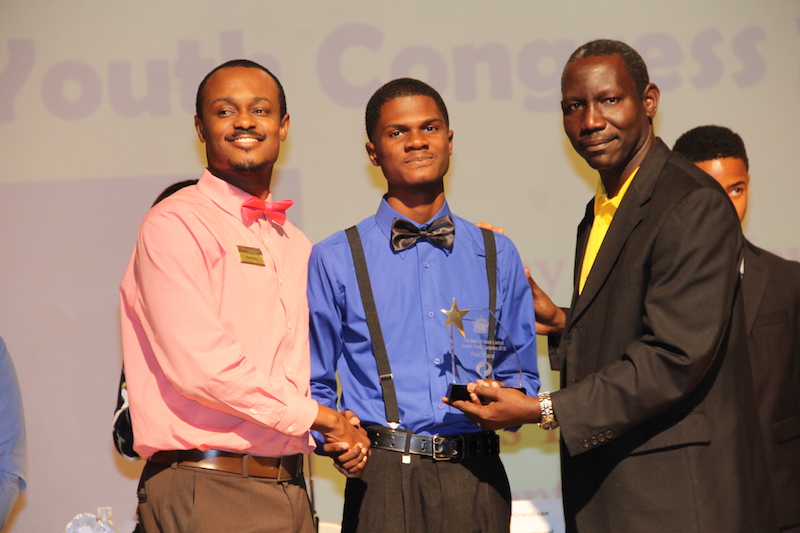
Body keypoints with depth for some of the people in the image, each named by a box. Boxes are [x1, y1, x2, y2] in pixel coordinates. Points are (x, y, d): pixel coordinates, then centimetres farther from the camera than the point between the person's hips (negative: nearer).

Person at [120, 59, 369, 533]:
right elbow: (202, 365, -16)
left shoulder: (296, 245, 19)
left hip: (290, 491, 7)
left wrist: (341, 432, 5)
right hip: (206, 493, -7)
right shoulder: (175, 225, -6)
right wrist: (318, 416, -7)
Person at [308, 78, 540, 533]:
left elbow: (521, 372, 17)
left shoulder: (498, 257, 13)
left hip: (477, 478, 2)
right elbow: (314, 384, 7)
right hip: (384, 478, -2)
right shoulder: (336, 260, 6)